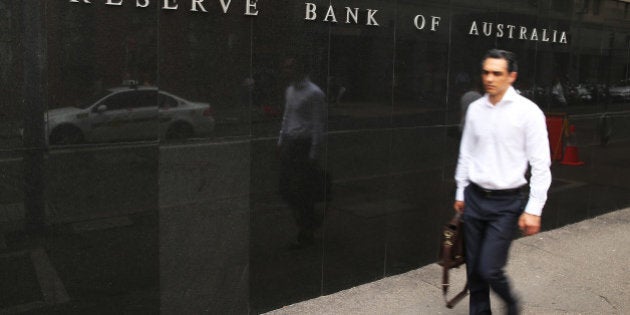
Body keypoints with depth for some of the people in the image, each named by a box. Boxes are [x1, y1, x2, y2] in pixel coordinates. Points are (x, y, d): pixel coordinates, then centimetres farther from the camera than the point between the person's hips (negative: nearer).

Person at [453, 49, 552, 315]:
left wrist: (533, 209, -12)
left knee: (489, 269, -6)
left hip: (507, 202, -4)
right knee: (473, 268, 10)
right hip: (474, 197, 5)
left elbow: (541, 165, -10)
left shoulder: (528, 111, -11)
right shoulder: (475, 108, 3)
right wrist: (461, 192, 15)